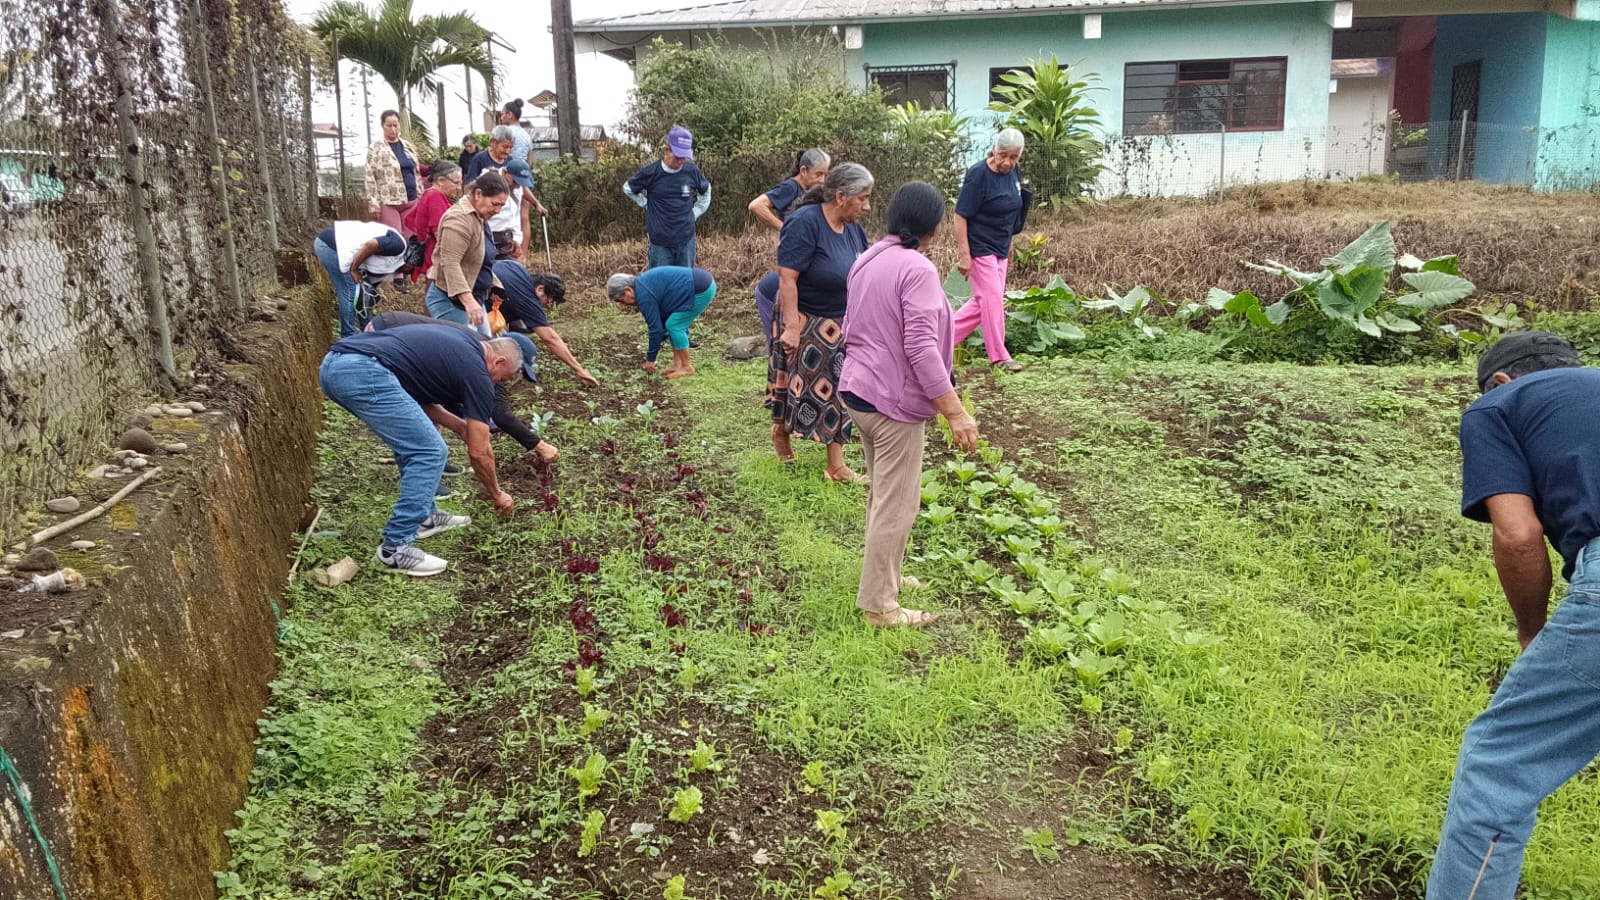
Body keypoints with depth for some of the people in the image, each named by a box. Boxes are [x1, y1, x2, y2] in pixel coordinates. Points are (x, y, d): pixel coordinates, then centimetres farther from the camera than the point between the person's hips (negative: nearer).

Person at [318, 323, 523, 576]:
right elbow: (478, 452, 9)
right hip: (363, 372, -10)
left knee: (414, 440, 25)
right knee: (429, 452, -2)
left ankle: (423, 516, 32)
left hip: (334, 364, 10)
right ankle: (395, 548, 0)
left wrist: (461, 426, 29)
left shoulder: (457, 346, 27)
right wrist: (497, 495, 24)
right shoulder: (475, 371, 5)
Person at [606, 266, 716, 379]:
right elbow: (659, 322, 21)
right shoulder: (643, 284, 14)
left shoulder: (644, 295, -15)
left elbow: (655, 327, -11)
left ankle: (687, 367, 3)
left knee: (674, 325, -5)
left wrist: (650, 359, -1)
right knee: (674, 324, 12)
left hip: (702, 289, -10)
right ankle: (677, 364, 15)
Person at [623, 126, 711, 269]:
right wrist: (647, 205, 3)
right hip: (660, 243, -2)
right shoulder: (651, 173, -9)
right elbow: (628, 189, 9)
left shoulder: (692, 171, -2)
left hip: (686, 241, 2)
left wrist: (695, 213, 10)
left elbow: (705, 191, 18)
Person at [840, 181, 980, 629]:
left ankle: (884, 575, 35)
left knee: (882, 493, 22)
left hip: (857, 390, 9)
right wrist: (955, 411, -24)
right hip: (893, 400, -9)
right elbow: (921, 348, -25)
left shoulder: (867, 260, 9)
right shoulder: (917, 269, -18)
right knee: (896, 504, 0)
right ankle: (878, 604, 7)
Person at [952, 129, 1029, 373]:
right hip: (980, 248, -8)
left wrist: (1009, 244, 20)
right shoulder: (979, 175, -19)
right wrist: (964, 255, -22)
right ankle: (999, 357, 5)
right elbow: (960, 216, -19)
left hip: (999, 249, 8)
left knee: (983, 301, 11)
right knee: (993, 299, -5)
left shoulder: (1013, 173, 4)